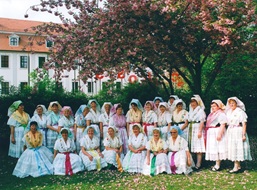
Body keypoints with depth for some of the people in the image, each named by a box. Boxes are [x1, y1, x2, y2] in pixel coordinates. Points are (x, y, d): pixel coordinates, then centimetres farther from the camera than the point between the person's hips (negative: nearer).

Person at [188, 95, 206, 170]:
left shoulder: (201, 110, -4)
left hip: (198, 129, -7)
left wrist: (200, 131, -18)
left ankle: (198, 164, -7)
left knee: (198, 148, -8)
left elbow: (202, 122, -11)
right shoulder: (191, 111, 18)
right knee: (192, 147, 8)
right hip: (191, 130, 7)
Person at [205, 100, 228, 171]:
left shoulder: (221, 114, -9)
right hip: (211, 133, 9)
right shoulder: (211, 114, 17)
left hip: (217, 132, -9)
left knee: (217, 148, -6)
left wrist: (219, 134, -23)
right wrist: (206, 134, 18)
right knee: (212, 148, 9)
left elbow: (223, 125, -16)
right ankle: (216, 164, 16)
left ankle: (218, 165, 0)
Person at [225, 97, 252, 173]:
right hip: (230, 132, 7)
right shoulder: (229, 112, 14)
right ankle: (238, 166, 15)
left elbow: (244, 124, -10)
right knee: (232, 148, 6)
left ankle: (236, 167, -4)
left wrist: (244, 134, -15)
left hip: (238, 131, -7)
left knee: (237, 148, -7)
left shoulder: (240, 112, -7)